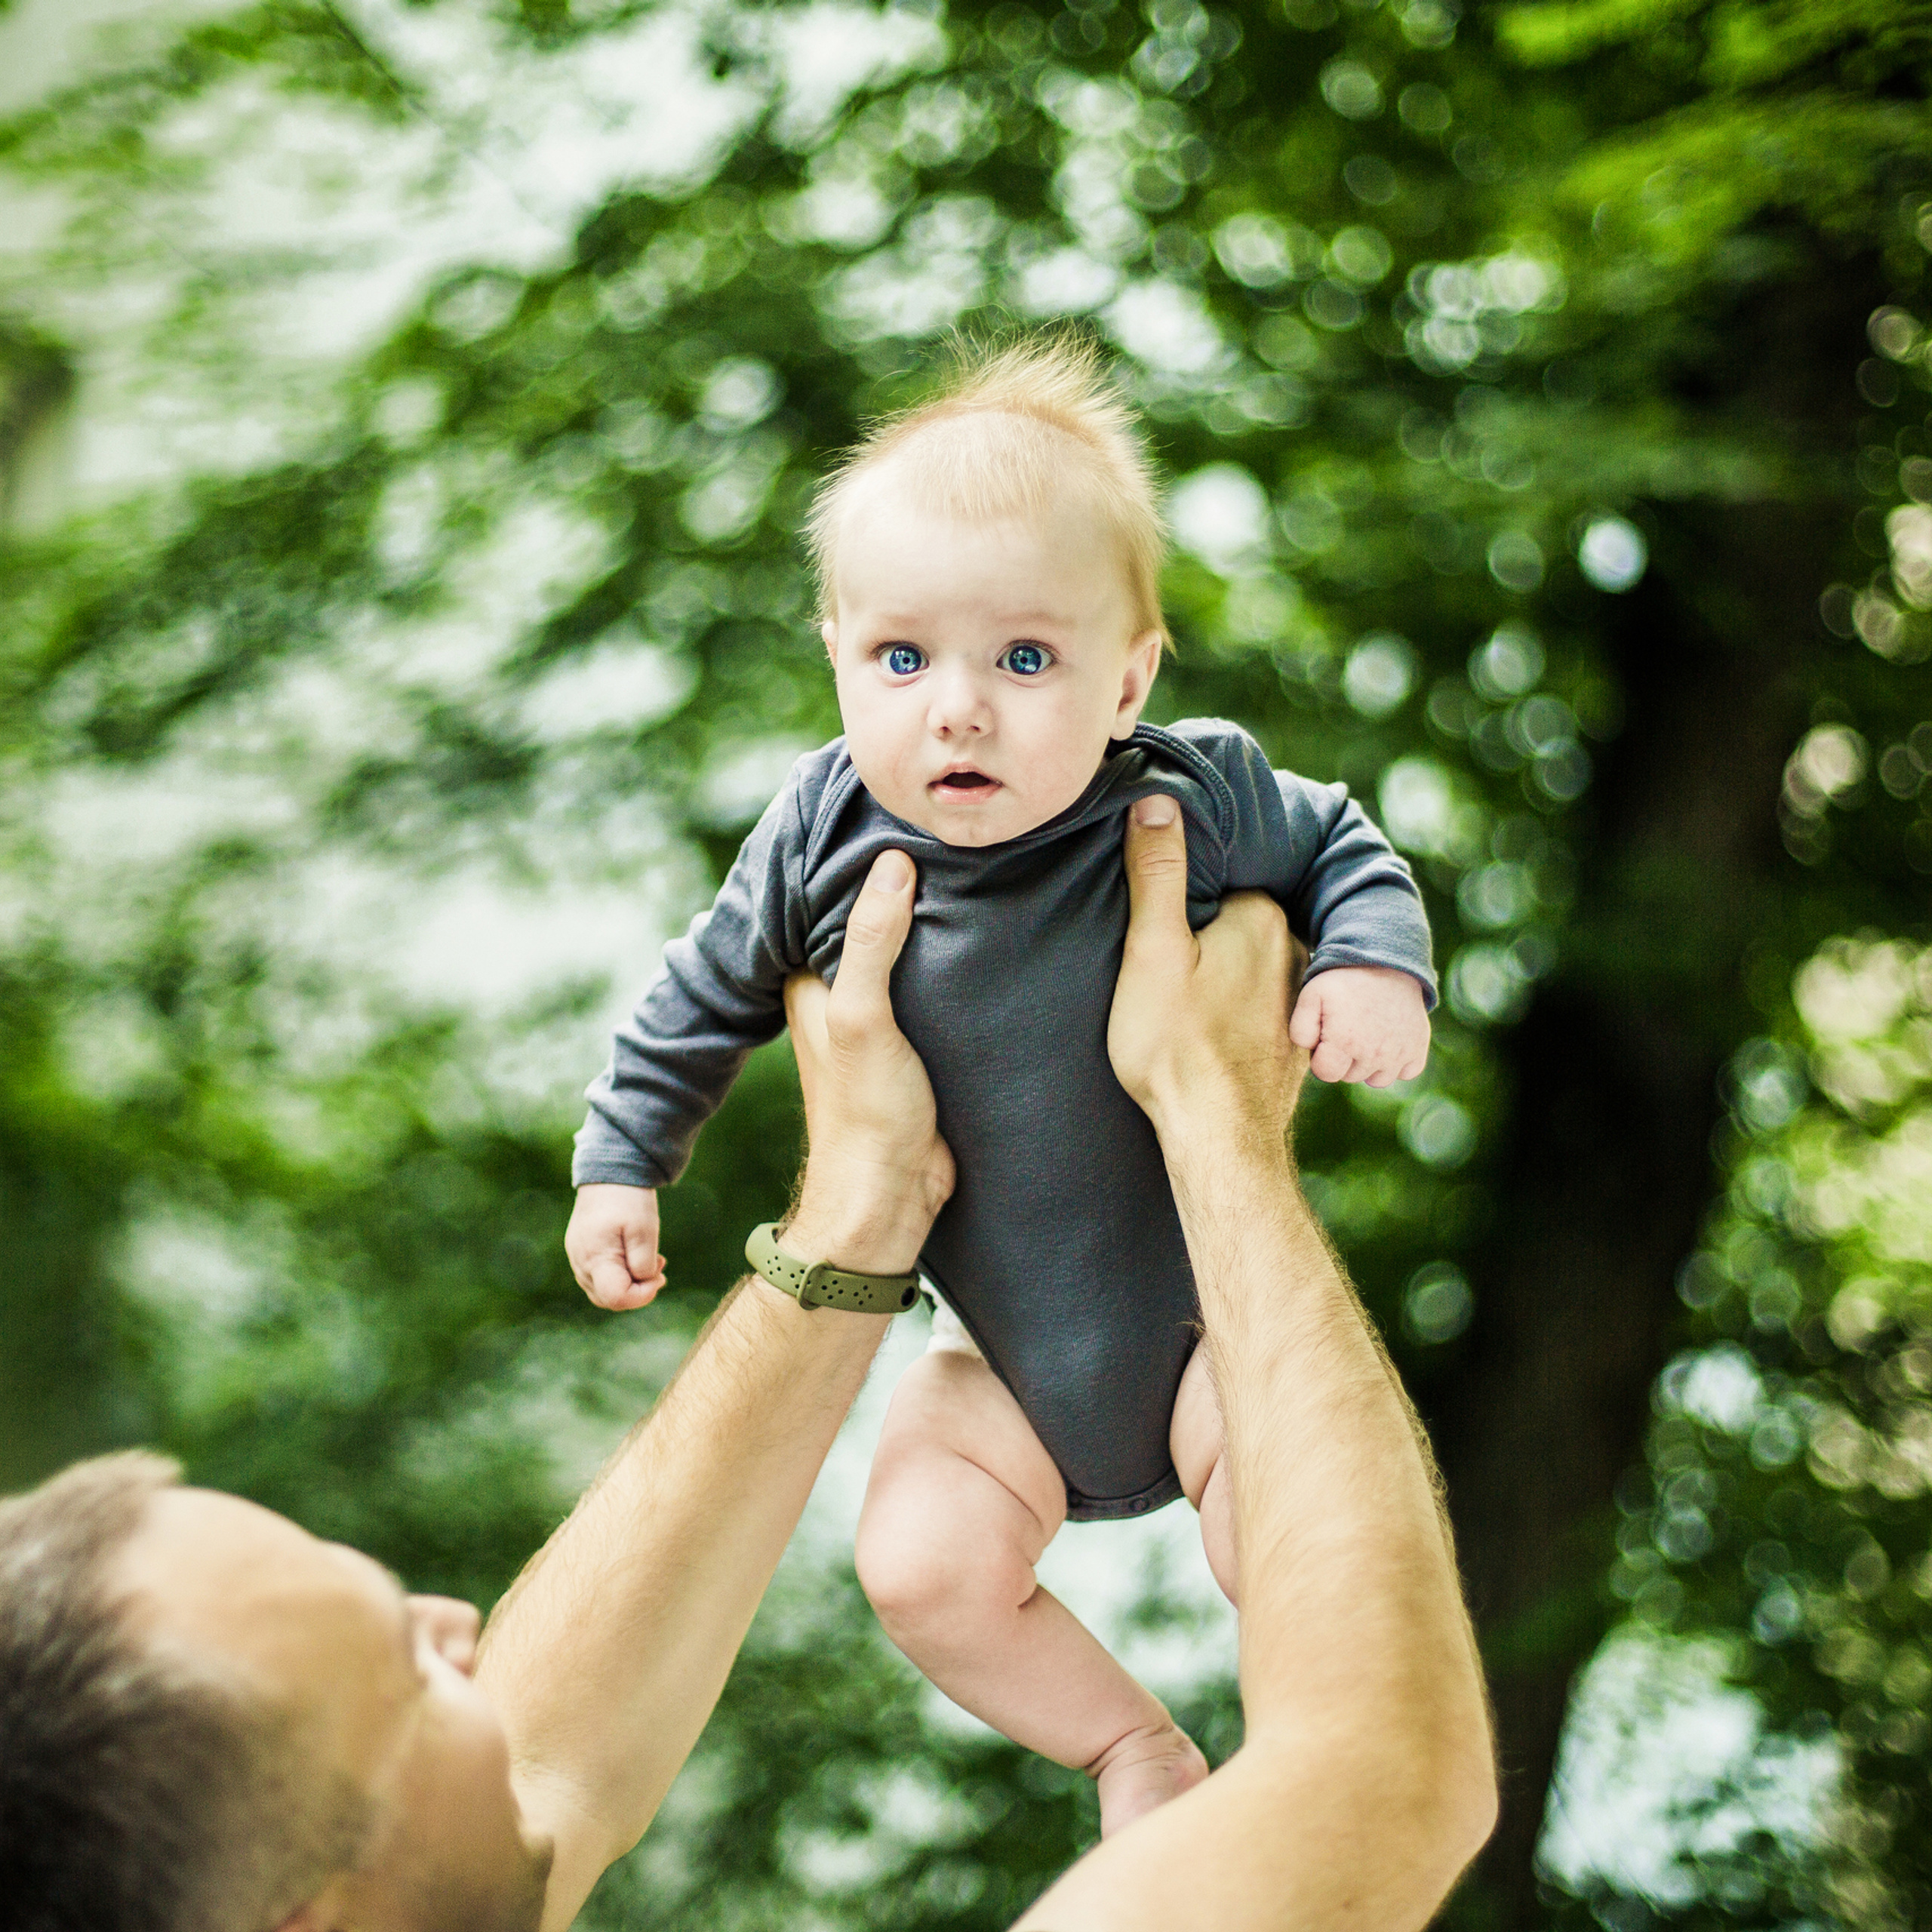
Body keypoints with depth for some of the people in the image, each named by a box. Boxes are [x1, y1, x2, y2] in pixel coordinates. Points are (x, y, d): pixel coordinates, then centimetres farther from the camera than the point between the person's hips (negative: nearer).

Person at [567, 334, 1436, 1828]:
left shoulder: (1199, 797, -19)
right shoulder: (825, 837, -13)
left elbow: (1341, 848, 1)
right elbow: (714, 995, 4)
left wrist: (1377, 965, -18)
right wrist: (622, 1158, 5)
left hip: (1204, 1297, -2)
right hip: (1001, 1342, 3)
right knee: (924, 1568, -11)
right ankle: (1131, 1745, 16)